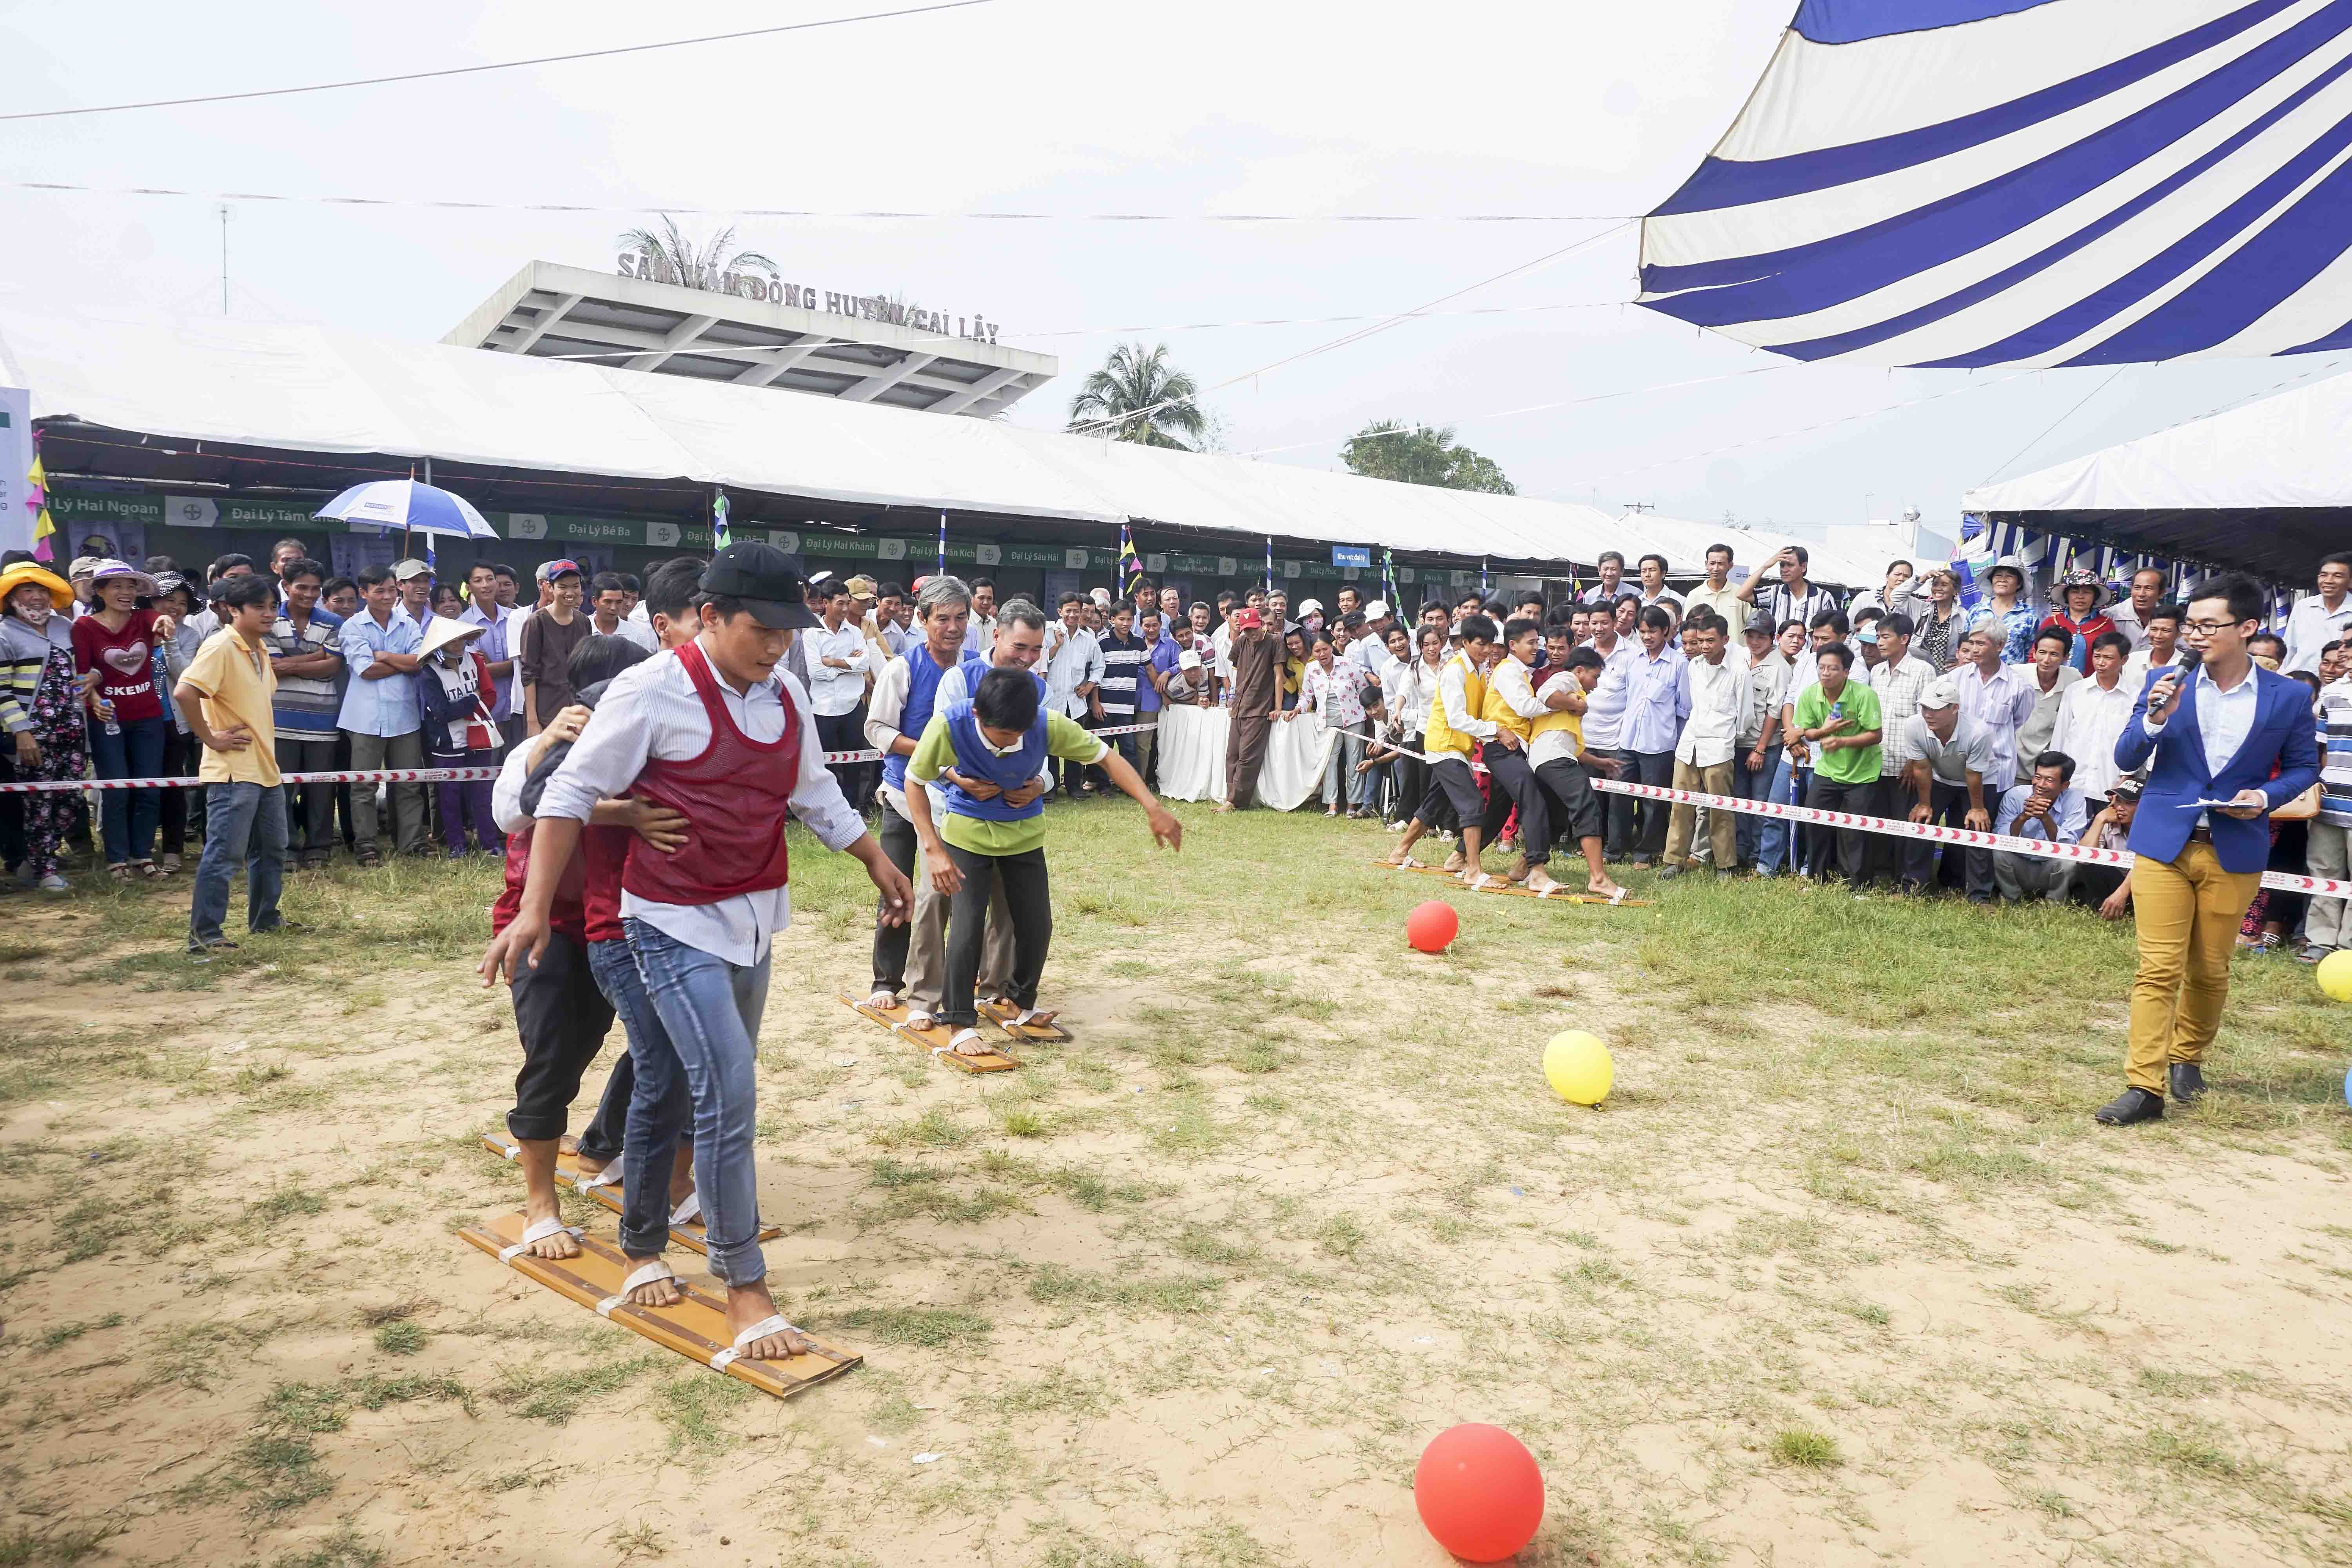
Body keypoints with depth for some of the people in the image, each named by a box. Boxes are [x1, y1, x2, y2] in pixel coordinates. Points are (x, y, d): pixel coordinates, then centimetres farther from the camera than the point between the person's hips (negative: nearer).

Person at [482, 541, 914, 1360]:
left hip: (754, 917, 7)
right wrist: (534, 910, -16)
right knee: (729, 1093, -12)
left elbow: (815, 793, 18)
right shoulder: (651, 692, -16)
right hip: (676, 924, -7)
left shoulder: (784, 695, 4)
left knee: (727, 1089, 18)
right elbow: (572, 795, -12)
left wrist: (877, 862, 23)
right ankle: (744, 1287, -1)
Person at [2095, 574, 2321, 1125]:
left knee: (2210, 969, 13)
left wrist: (2265, 796, -10)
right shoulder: (2167, 684, -1)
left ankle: (2186, 1057, 36)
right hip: (2163, 843, -1)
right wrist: (2155, 719, -20)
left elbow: (2303, 768, 10)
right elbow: (2126, 759, -1)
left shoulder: (2288, 697, -1)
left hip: (2234, 852, 1)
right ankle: (2145, 1086, -3)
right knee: (2158, 969, -4)